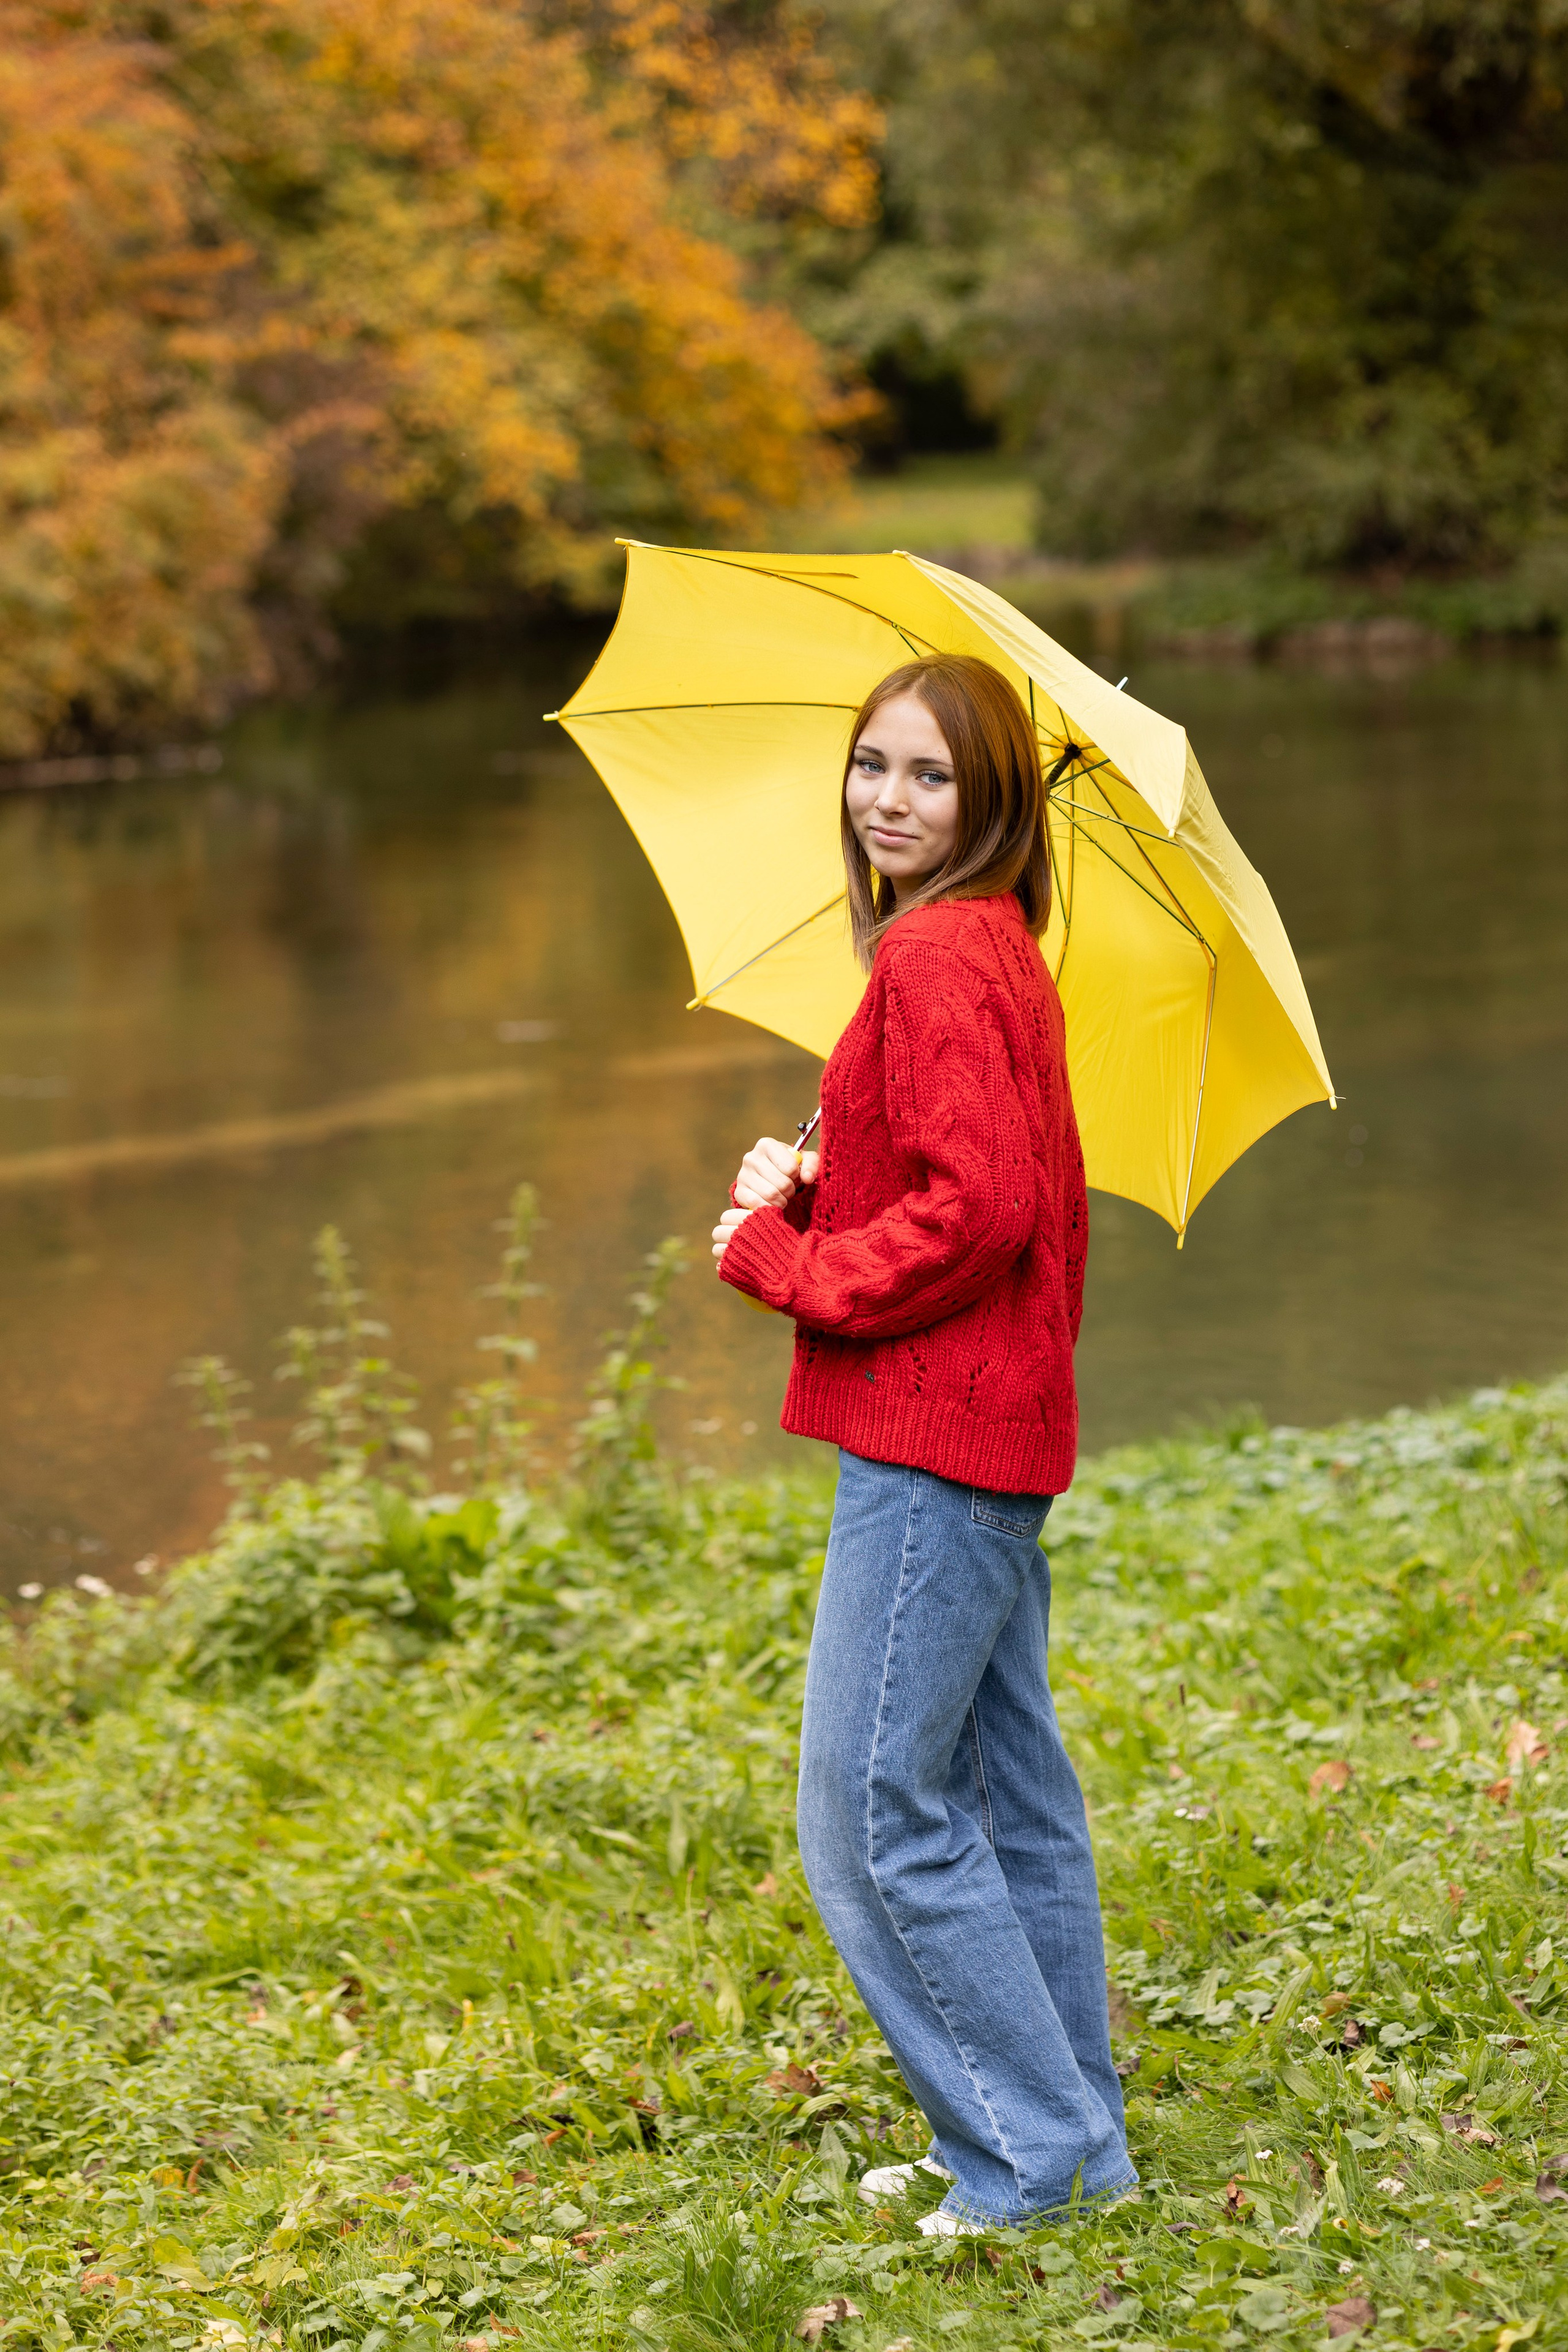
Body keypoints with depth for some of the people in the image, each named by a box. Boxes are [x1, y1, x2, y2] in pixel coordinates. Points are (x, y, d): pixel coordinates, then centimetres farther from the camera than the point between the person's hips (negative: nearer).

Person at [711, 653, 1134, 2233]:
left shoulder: (938, 956, -15)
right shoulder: (998, 950, 16)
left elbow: (978, 1206, -23)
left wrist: (785, 1263, -12)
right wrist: (810, 1194, 7)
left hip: (930, 1448, -11)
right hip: (992, 1437, 11)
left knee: (870, 1813, -5)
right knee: (1005, 1800, 16)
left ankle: (1032, 2151, 1)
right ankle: (1072, 2142, 25)